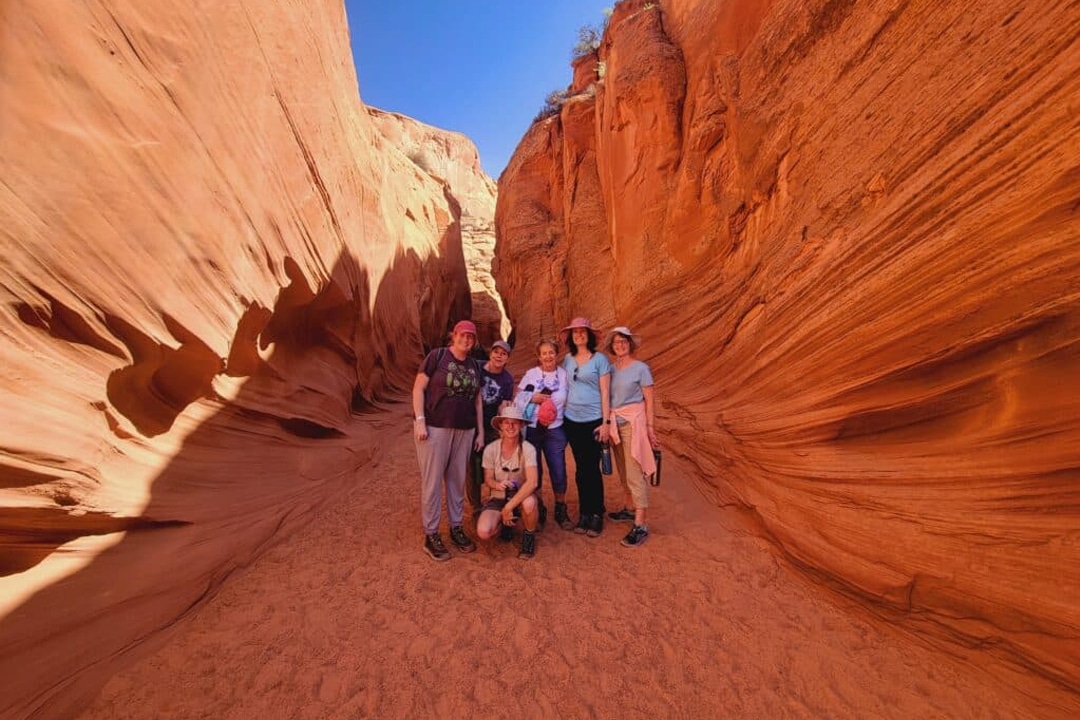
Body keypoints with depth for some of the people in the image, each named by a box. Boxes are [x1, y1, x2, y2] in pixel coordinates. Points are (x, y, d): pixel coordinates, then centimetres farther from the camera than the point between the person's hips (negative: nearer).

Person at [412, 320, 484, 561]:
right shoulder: (437, 356, -4)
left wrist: (480, 431, 11)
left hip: (464, 431, 5)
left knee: (457, 479, 12)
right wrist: (419, 420, -15)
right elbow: (418, 388, -6)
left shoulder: (474, 366, 11)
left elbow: (477, 400, 13)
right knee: (432, 481, 3)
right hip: (435, 427, -5)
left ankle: (456, 528, 28)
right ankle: (431, 535, 18)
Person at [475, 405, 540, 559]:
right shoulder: (491, 449, -13)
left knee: (530, 504, -37)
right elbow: (488, 480, -3)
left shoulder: (528, 449, -19)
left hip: (521, 495, -2)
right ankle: (504, 523, 14)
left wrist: (509, 507, -31)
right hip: (498, 497, 2)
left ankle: (529, 536, -2)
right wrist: (497, 485, -27)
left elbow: (532, 482, -29)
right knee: (483, 533, -24)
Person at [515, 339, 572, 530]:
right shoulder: (530, 373, 0)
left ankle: (560, 511, 26)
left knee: (559, 471, 2)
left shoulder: (564, 374, 3)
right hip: (531, 428, 0)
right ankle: (538, 510, 29)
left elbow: (570, 399, 9)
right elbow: (518, 397, 3)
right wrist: (533, 398, -13)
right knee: (533, 471, 9)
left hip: (555, 429, 1)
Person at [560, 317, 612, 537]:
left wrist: (605, 422, -10)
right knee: (580, 469, 12)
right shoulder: (567, 359, 6)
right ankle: (584, 513, 26)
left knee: (592, 469, 3)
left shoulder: (599, 359, -4)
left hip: (593, 421, -3)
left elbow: (605, 392, -6)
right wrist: (561, 414, 8)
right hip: (572, 420, 3)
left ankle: (597, 515, 21)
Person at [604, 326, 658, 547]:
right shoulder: (610, 368, 7)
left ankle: (640, 526, 4)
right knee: (623, 471, 17)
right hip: (615, 422, 5)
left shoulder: (641, 368, -5)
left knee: (635, 473, -4)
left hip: (633, 422, -5)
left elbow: (649, 400, -4)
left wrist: (650, 427, -7)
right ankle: (629, 509, 35)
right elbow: (607, 396, 8)